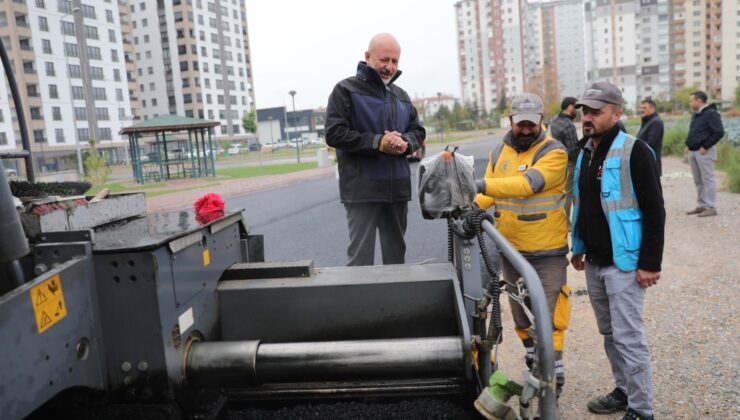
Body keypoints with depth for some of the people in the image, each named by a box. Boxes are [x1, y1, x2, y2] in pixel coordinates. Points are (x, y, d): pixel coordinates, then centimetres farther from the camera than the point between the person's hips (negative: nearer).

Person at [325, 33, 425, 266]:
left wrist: (406, 142, -6)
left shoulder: (400, 95, 16)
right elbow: (334, 133, -12)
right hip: (362, 189, -6)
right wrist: (378, 142, -18)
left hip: (397, 187, 6)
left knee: (396, 252, 14)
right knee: (361, 254, -4)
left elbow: (418, 130, 18)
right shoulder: (346, 90, -3)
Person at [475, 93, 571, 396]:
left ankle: (555, 372, 17)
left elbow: (528, 184, -30)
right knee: (520, 311, 18)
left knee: (547, 313, 0)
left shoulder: (554, 152, -13)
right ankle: (533, 363, 37)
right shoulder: (499, 152, 6)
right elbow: (488, 193, 1)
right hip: (510, 249, 6)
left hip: (547, 251, -5)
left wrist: (484, 184, -42)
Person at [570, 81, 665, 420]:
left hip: (624, 263, -8)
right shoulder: (585, 153, 10)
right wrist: (579, 248, 20)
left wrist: (650, 263, -17)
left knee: (628, 336, -3)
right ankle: (624, 391, 33)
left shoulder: (634, 152, -13)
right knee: (609, 332, 17)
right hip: (594, 262, 8)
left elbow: (654, 211, -15)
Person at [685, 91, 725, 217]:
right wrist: (688, 144, 10)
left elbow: (719, 133, -17)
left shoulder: (711, 113, -11)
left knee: (708, 179, -5)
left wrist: (705, 146, -17)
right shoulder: (695, 114, 15)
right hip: (693, 151, 9)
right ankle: (702, 205, 20)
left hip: (704, 152, -9)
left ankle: (711, 207, -2)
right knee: (698, 180, 12)